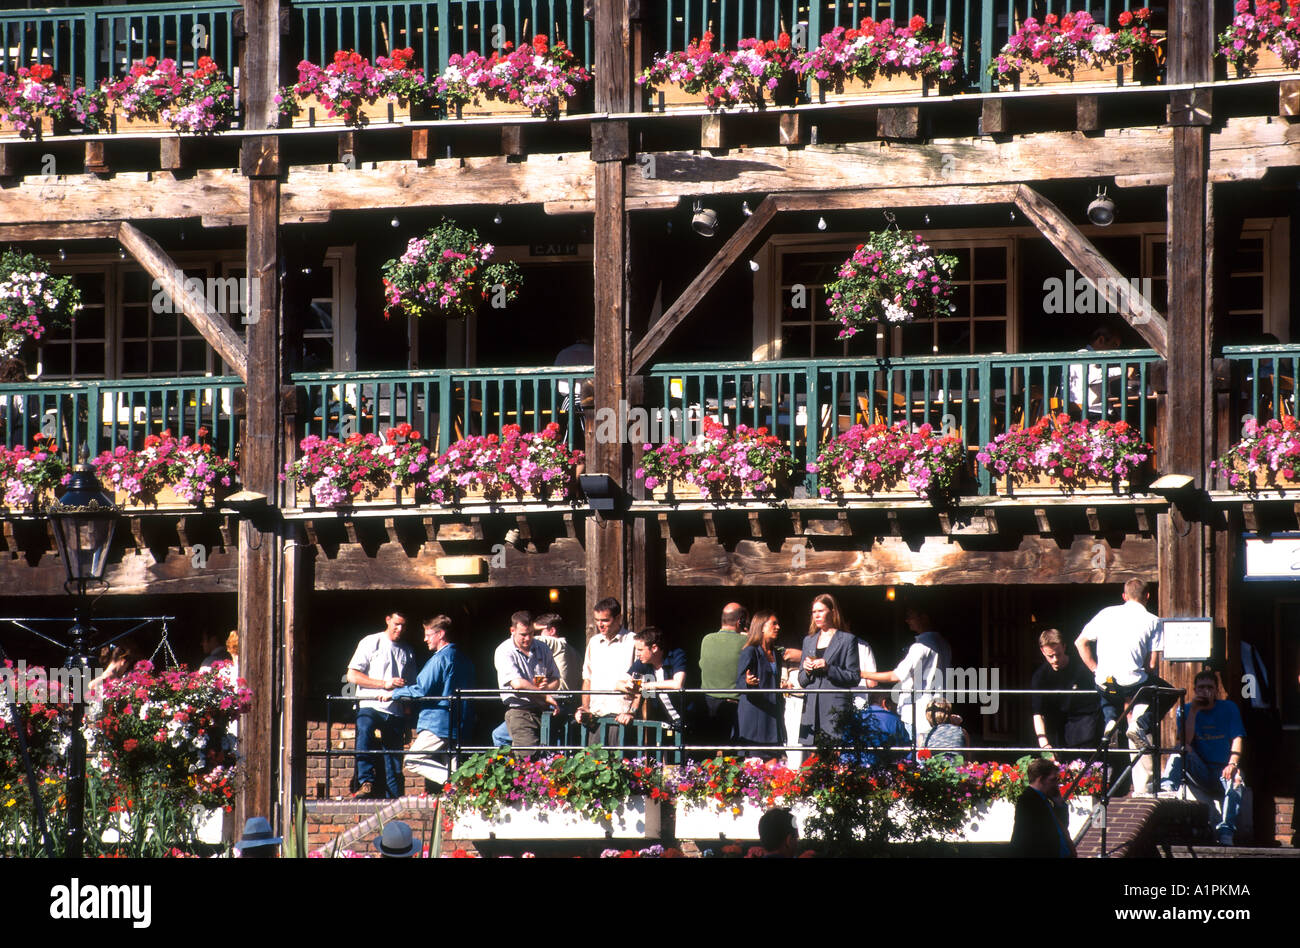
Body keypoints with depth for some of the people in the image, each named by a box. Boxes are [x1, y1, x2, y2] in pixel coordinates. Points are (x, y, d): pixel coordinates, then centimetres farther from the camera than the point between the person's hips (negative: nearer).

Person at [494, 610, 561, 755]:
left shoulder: (542, 649, 14)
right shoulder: (504, 651, -4)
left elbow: (556, 680, 19)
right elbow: (517, 683, -16)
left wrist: (547, 687, -5)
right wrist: (545, 696, -15)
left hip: (543, 710, 5)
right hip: (519, 711, -5)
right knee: (529, 756, -18)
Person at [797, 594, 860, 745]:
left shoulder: (847, 640, 5)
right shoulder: (809, 641, 21)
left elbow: (854, 678, 0)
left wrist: (829, 668, -12)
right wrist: (806, 670, 1)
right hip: (811, 709, 4)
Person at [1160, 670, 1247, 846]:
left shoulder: (1229, 709, 7)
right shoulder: (1185, 711, 8)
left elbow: (1237, 739, -6)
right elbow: (1186, 741, -7)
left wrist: (1233, 763, -25)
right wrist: (1194, 710, -12)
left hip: (1222, 770, -1)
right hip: (1200, 771, 1)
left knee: (1235, 782, -35)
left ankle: (1226, 833, -46)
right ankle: (1167, 790, -47)